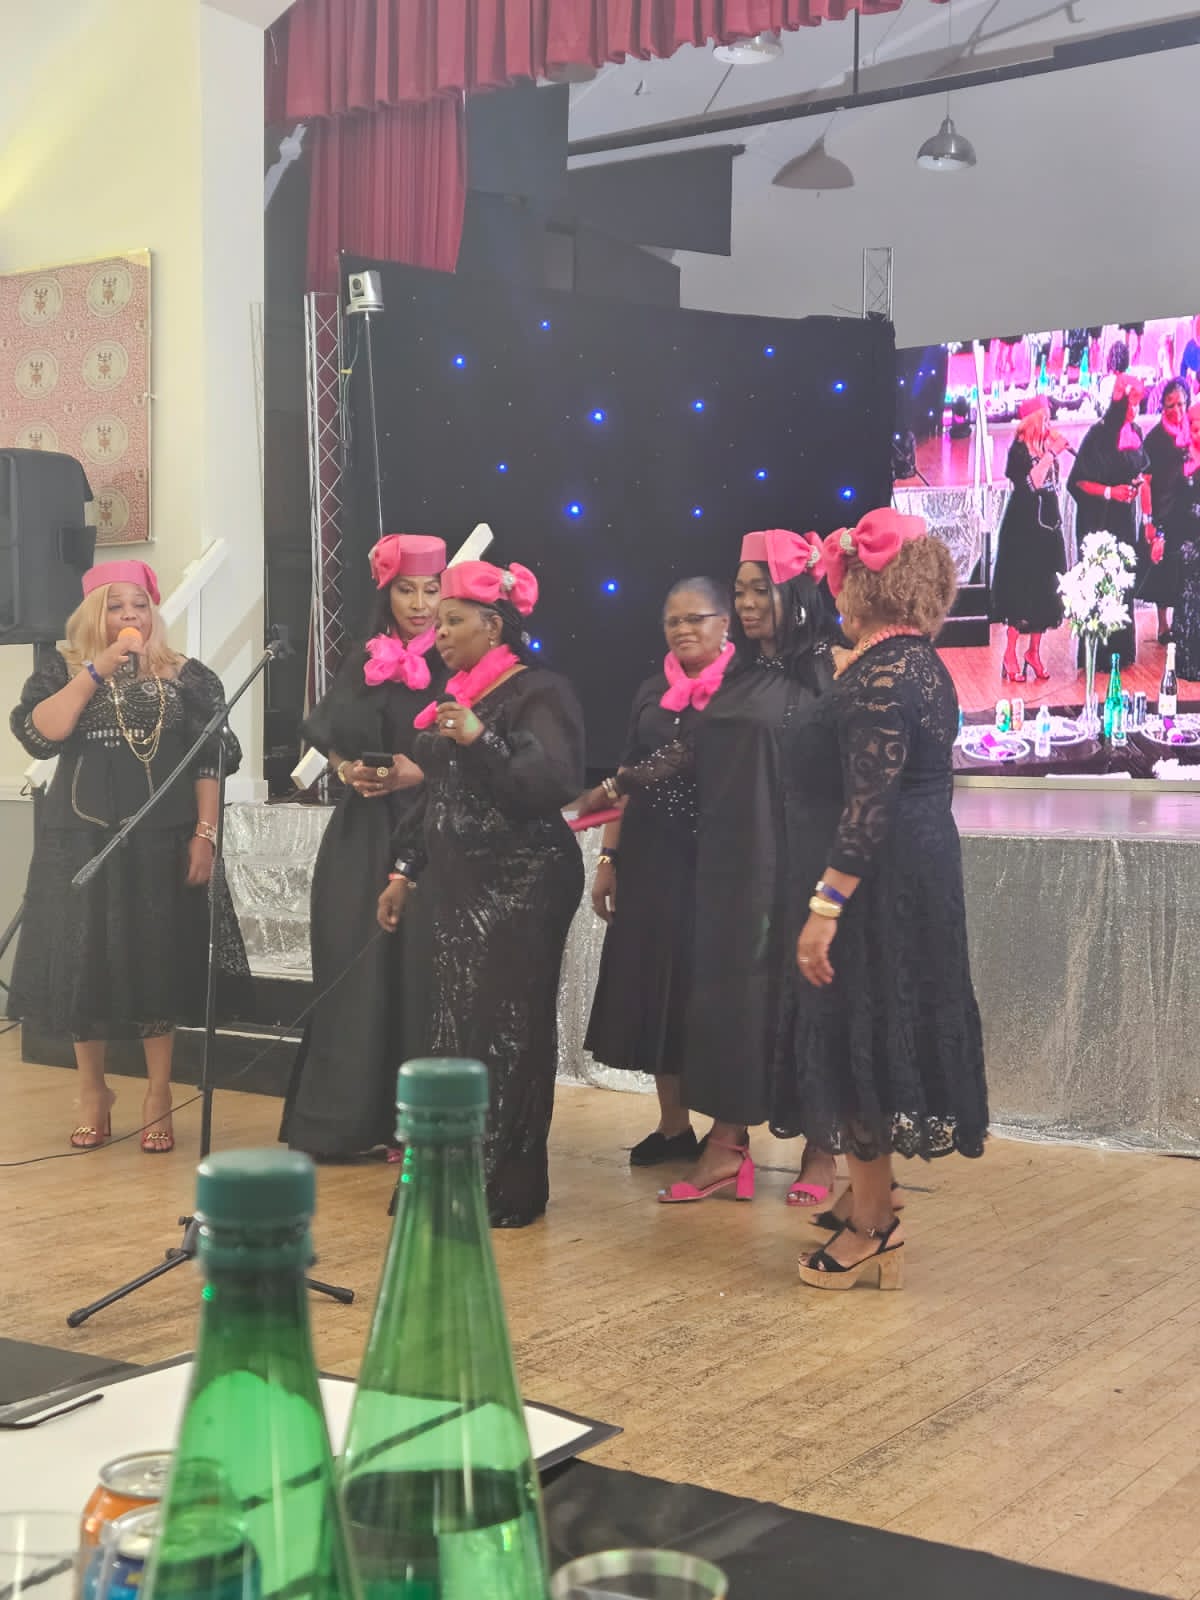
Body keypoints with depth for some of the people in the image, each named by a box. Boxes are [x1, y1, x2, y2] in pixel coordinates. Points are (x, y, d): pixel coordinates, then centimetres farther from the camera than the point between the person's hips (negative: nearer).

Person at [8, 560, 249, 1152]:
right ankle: (92, 1090, 21)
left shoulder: (187, 677, 4)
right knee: (83, 963, 4)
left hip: (162, 841, -1)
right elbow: (36, 735, -12)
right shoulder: (61, 670, 4)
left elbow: (212, 762, 1)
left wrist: (205, 835, -8)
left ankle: (158, 1095, 13)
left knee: (158, 963, 1)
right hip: (82, 839, 1)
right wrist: (97, 671, -14)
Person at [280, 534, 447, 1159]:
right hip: (363, 837, 4)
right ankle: (343, 1121, 10)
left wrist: (422, 774, -16)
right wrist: (350, 770, -8)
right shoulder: (366, 661, 11)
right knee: (355, 974, 2)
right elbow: (328, 738, 11)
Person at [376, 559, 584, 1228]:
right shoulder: (457, 695, 16)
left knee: (505, 1031, -5)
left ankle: (508, 1186, 4)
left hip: (520, 889, -8)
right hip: (456, 885, 8)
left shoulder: (539, 693, -8)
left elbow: (554, 784, -20)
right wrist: (405, 872, 21)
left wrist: (482, 739, -29)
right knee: (451, 1027, 8)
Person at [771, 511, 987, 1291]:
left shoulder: (879, 677, -19)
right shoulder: (925, 662, 11)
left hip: (883, 877, -10)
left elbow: (870, 806, -25)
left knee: (859, 1034, -1)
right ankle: (871, 1195, 32)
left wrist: (824, 908, -25)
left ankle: (873, 1227, 8)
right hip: (927, 868, 10)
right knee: (890, 1030, 19)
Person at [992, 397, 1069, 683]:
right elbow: (1030, 483, -23)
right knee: (1021, 590, -7)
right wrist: (1050, 455, -21)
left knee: (1044, 591, 8)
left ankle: (1034, 652, 17)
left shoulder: (1046, 446, 10)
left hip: (1047, 526, 7)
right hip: (1023, 528, -7)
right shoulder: (1019, 450, -10)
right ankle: (1010, 655, -1)